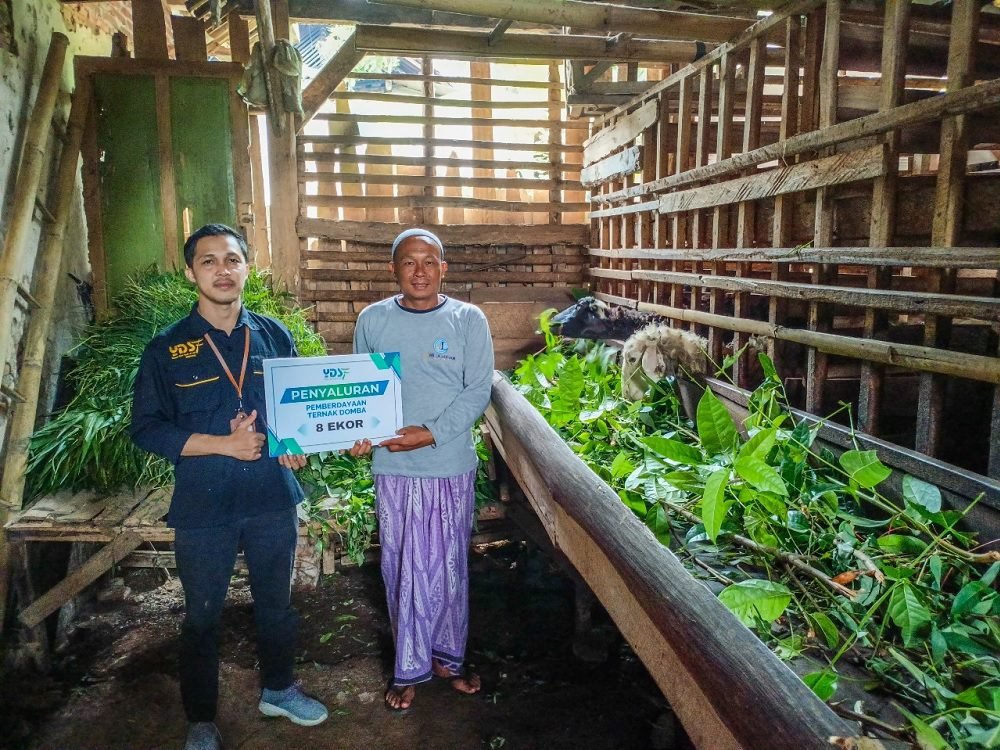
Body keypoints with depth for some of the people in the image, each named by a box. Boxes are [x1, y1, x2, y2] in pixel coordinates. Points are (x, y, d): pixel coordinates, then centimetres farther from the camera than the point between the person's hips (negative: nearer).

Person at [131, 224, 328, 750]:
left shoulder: (274, 335, 2)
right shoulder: (167, 348, -5)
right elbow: (146, 428, -7)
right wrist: (222, 443, -18)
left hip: (272, 497, 2)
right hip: (203, 505, -2)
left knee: (276, 602, 18)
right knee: (203, 616, 13)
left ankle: (277, 689, 42)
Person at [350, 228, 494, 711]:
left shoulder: (469, 320, -3)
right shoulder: (373, 320, 1)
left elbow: (478, 390, -7)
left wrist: (432, 432, -17)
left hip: (452, 467, 0)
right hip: (394, 468, 1)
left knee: (450, 567, 13)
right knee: (403, 569, 9)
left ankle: (448, 657, 34)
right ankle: (410, 668, 27)